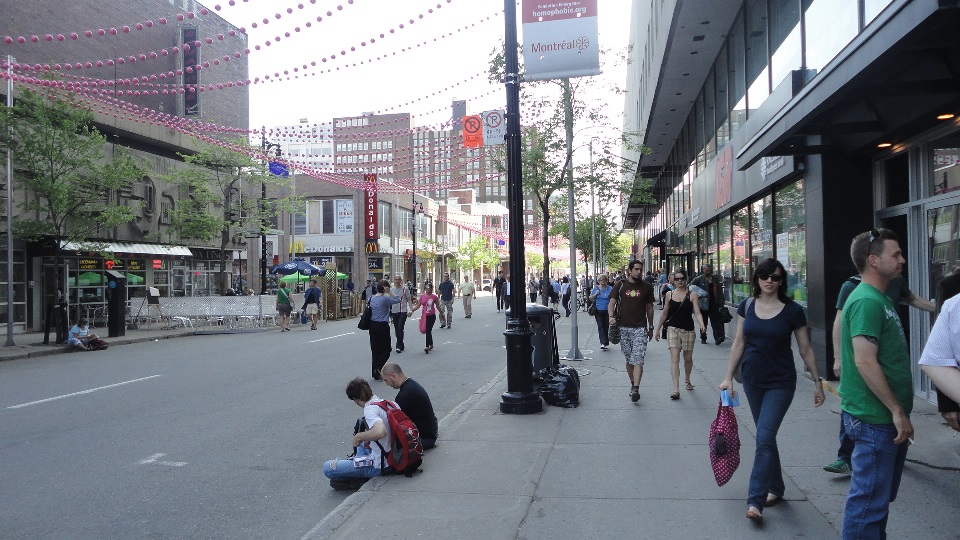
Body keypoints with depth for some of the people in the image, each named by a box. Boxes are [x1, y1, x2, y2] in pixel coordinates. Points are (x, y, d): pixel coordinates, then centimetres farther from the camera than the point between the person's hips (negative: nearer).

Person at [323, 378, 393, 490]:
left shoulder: (370, 409, -20)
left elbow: (380, 432, -39)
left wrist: (358, 437, -22)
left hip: (380, 466, -9)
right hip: (392, 457, 9)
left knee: (328, 468, -8)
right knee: (361, 443, 36)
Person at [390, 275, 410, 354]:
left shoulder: (405, 289, -1)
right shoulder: (391, 289, 9)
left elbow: (409, 300, 0)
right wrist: (389, 313, 12)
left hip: (403, 311, -4)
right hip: (394, 312, 4)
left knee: (400, 328, -12)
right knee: (396, 329, 9)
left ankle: (399, 346, -10)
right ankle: (401, 345, 21)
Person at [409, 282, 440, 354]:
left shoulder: (434, 297, -6)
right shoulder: (422, 296, 3)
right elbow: (418, 306, 4)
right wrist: (412, 311, -7)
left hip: (431, 316, -4)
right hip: (425, 316, 4)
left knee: (428, 330, -13)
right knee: (428, 331, 14)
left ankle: (427, 346, -14)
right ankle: (431, 345, 30)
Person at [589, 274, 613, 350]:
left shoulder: (610, 288, 2)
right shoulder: (596, 288, 5)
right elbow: (590, 299, 8)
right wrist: (595, 294, -10)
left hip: (607, 311, 0)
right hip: (598, 311, 0)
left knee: (606, 327, 7)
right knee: (600, 326, -10)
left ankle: (606, 343, 19)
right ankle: (603, 343, -16)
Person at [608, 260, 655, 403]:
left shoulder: (646, 287, 5)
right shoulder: (620, 286, 4)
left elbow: (649, 307, 12)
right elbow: (612, 303, -1)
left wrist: (651, 327, 14)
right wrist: (611, 316, -20)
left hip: (640, 328, -1)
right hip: (624, 327, 1)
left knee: (638, 360, -12)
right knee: (629, 359, 11)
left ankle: (635, 389, -17)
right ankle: (633, 384, 27)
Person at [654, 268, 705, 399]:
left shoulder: (692, 295, -2)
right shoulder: (669, 294, 4)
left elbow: (697, 312, -8)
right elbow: (665, 313, 13)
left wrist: (701, 324, -28)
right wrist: (658, 329, 15)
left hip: (688, 330, 0)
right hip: (673, 329, 0)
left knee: (688, 358, 13)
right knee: (674, 358, -11)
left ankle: (688, 380, 42)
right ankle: (676, 390, -16)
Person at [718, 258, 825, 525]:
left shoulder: (792, 310, -9)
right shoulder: (747, 306, 1)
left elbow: (806, 349, -2)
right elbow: (739, 343, 6)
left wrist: (818, 383, 1)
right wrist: (729, 377, 5)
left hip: (780, 383, -4)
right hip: (752, 380, 4)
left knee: (764, 438, -11)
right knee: (766, 436, 15)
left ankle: (755, 501, -7)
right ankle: (776, 488, 32)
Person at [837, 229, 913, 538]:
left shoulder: (882, 299, 13)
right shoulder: (866, 301, -19)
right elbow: (865, 361, -26)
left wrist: (898, 411, 20)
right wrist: (897, 410, -20)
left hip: (887, 419, 10)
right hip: (874, 420, -10)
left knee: (882, 496, 21)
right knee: (869, 501, -1)